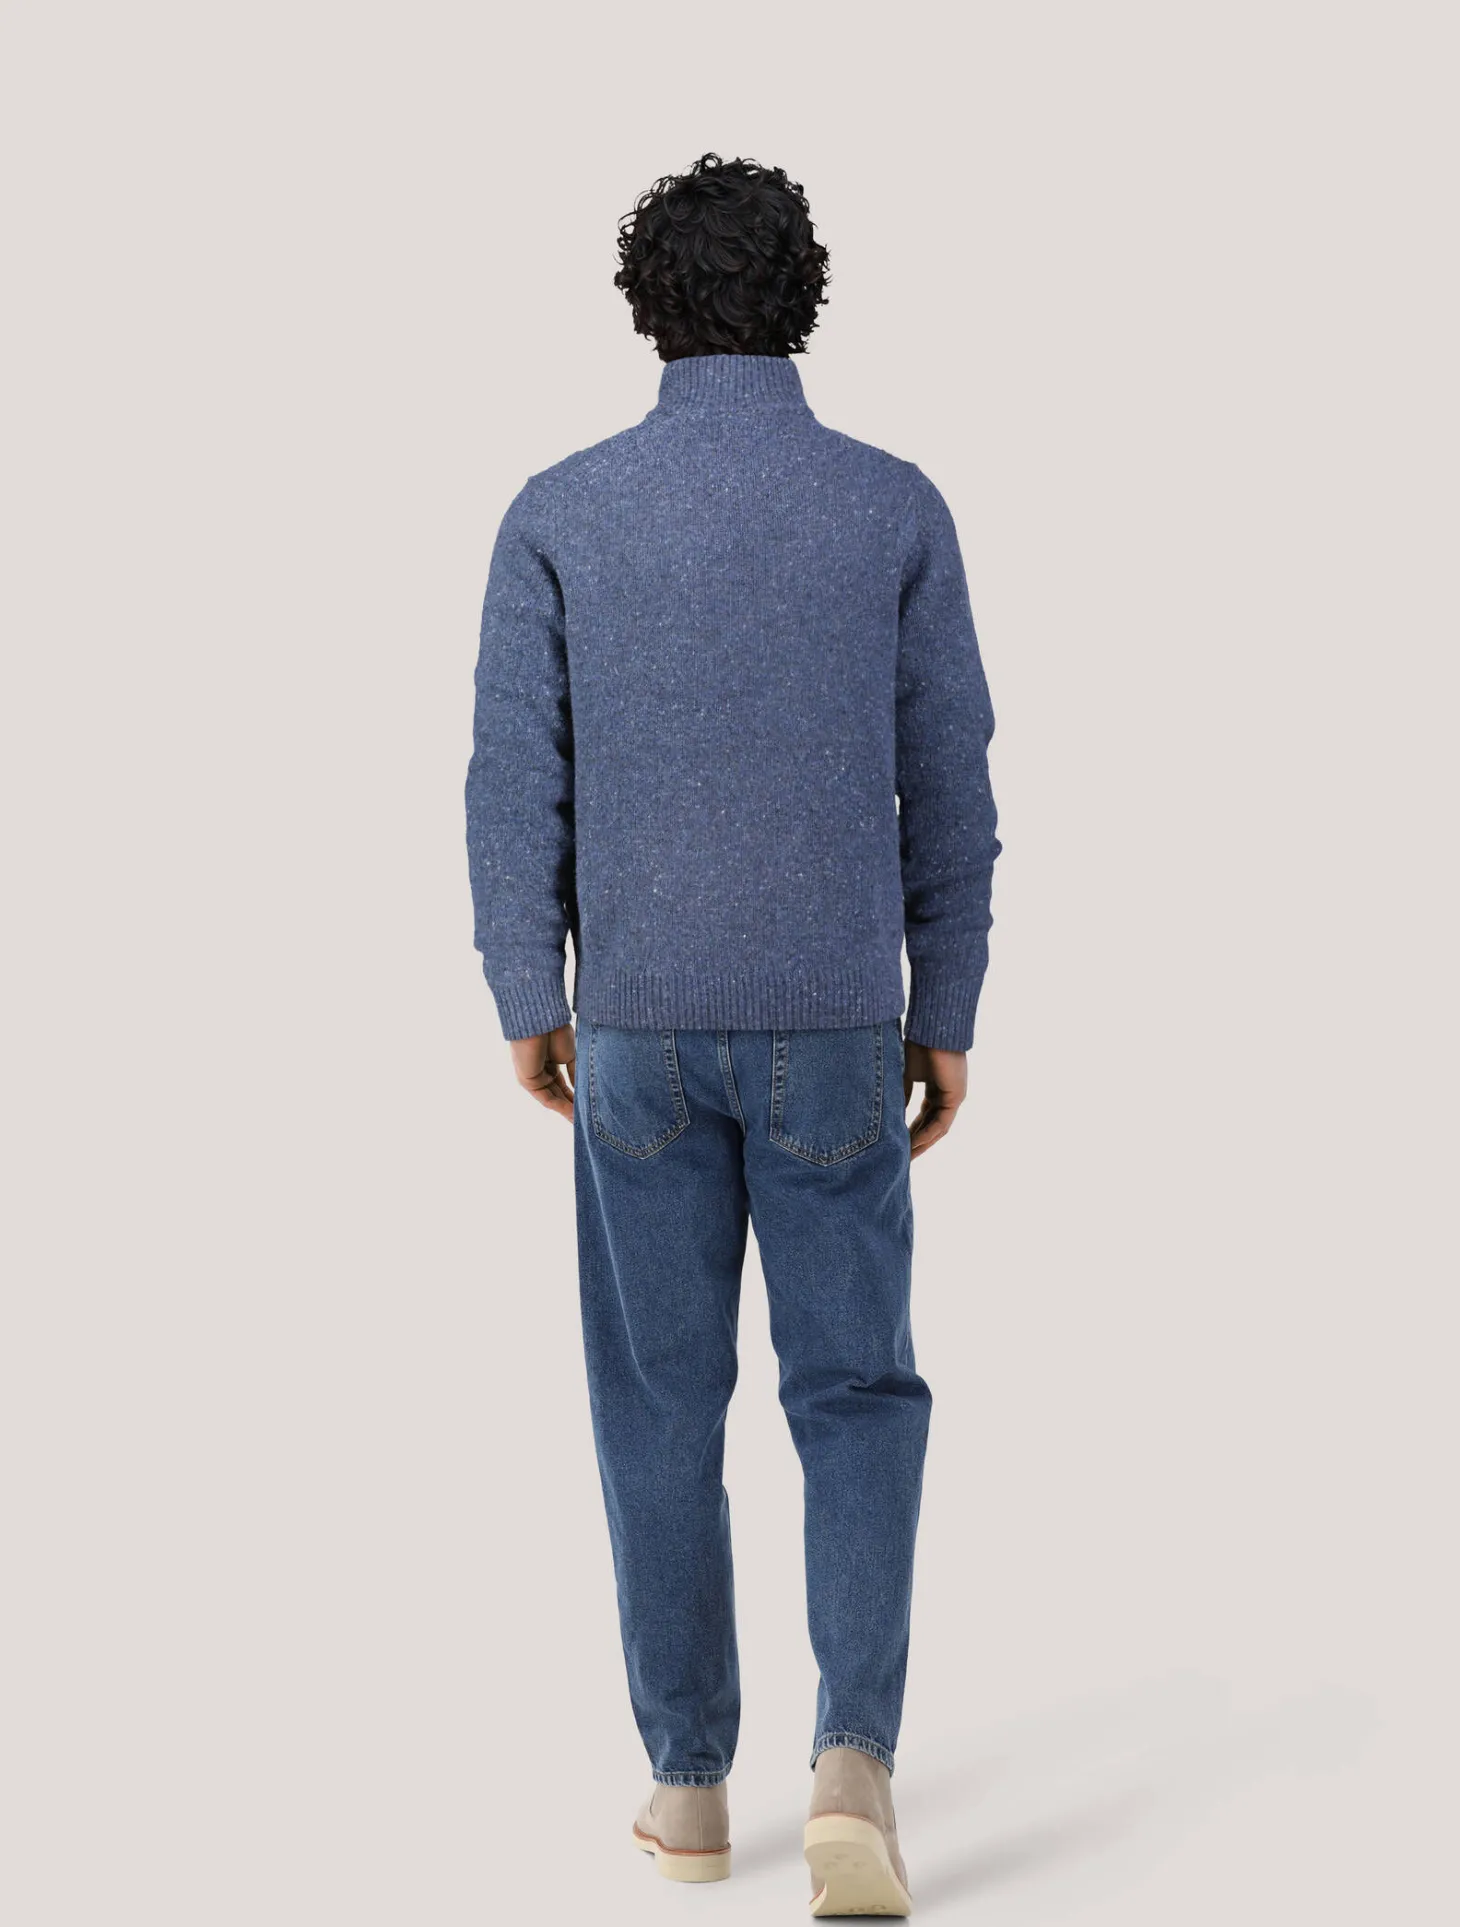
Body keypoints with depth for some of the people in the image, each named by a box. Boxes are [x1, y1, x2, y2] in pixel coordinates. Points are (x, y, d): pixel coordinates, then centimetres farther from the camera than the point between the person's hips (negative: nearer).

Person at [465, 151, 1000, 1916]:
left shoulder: (560, 513, -3)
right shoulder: (897, 509, -3)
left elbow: (515, 784, -3)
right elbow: (946, 791, -1)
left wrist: (528, 1005, 8)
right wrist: (946, 1019, 8)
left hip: (642, 1021, 1)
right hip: (832, 1025, 0)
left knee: (662, 1400, 14)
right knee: (857, 1401, 10)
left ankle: (691, 1776, 18)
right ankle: (853, 1766, -7)